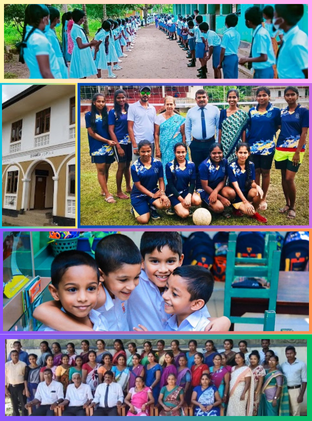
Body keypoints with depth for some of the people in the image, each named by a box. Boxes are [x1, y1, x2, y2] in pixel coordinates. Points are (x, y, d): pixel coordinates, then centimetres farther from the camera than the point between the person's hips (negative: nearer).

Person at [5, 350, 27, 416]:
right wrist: (5, 388, 1)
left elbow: (25, 377, -3)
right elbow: (5, 377, 4)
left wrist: (25, 388, -7)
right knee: (14, 405, 11)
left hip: (21, 386, -2)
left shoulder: (23, 364, -5)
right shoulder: (7, 365, 1)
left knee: (23, 405, -1)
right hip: (11, 387, 2)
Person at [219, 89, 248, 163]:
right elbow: (220, 130, 8)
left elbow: (243, 131, 1)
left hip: (237, 145, -2)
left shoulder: (243, 114, 1)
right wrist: (219, 144, 4)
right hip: (225, 145, 2)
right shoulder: (223, 112, 6)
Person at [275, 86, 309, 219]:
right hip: (281, 149, 5)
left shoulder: (304, 111, -5)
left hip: (295, 150, -5)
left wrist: (297, 152, -14)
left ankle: (292, 207, 8)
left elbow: (304, 133, -8)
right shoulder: (282, 112, 9)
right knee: (284, 178, 9)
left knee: (289, 179, -10)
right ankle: (287, 204, 24)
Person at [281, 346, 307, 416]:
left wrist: (301, 395, -9)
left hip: (295, 390, -4)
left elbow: (304, 381, -4)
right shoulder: (283, 365, 6)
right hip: (284, 390, 4)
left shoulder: (301, 364, -4)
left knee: (295, 412, -1)